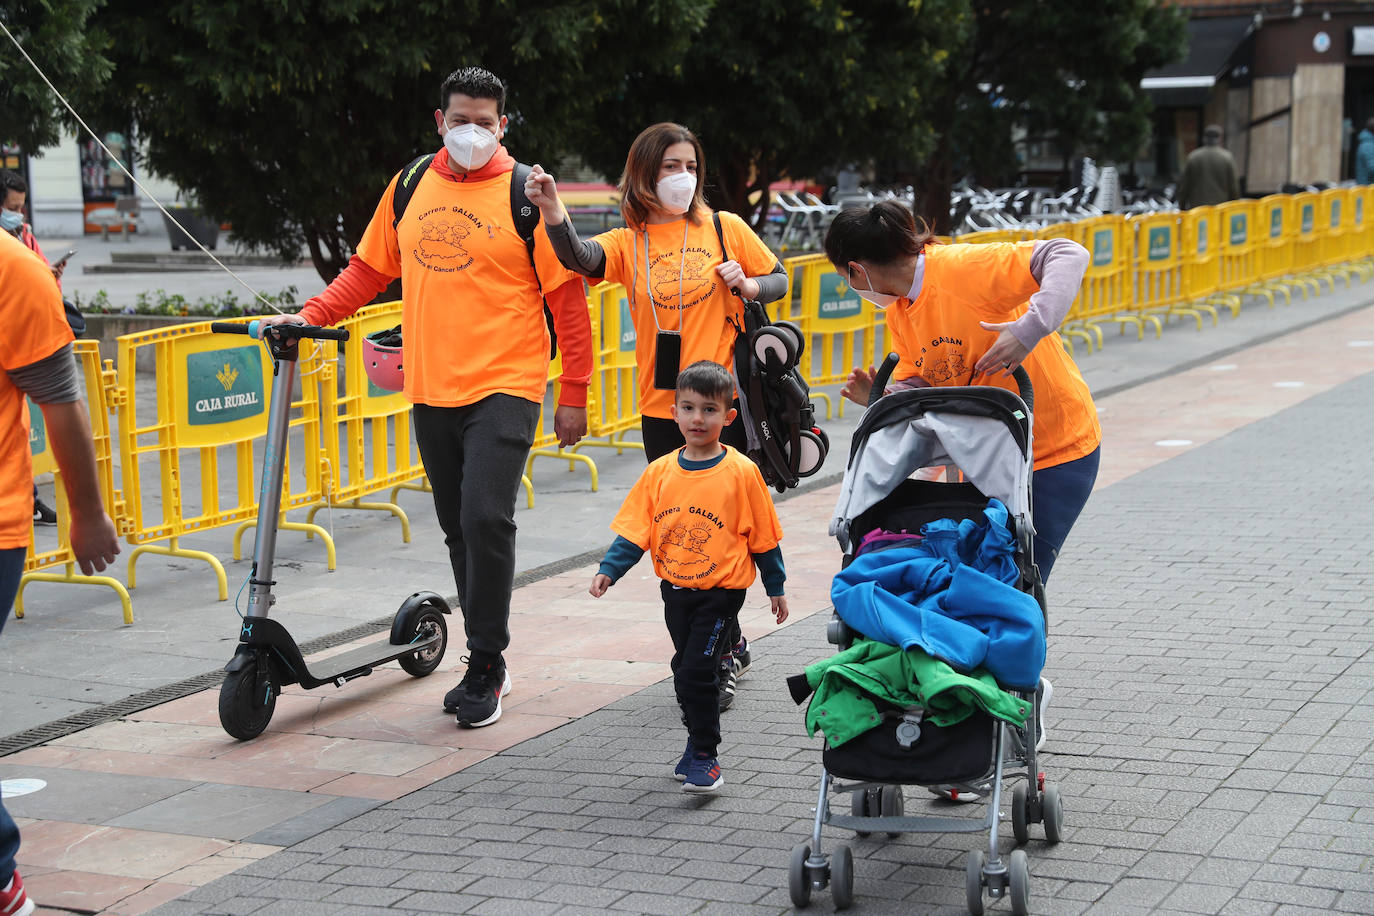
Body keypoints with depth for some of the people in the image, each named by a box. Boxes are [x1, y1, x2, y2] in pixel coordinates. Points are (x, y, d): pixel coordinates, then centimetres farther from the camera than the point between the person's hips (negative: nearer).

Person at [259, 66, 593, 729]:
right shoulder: (411, 187, 10)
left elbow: (567, 296, -3)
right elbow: (369, 269, 17)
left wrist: (574, 394, -5)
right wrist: (310, 316, 3)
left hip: (504, 387, -5)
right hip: (431, 389, 5)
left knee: (485, 518, -17)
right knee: (458, 529, 11)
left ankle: (485, 667, -4)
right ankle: (486, 664, 23)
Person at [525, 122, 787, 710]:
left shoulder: (724, 228, 3)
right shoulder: (628, 243, 4)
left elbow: (779, 280, 13)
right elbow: (580, 258, -18)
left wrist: (748, 285, -9)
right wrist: (552, 211, -37)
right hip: (661, 411, 3)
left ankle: (721, 661, 5)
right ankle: (730, 646, 25)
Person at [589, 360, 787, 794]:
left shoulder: (740, 472, -11)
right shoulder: (660, 472, 0)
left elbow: (763, 535, -2)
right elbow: (634, 529, 2)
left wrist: (775, 587, 4)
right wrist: (609, 570, -10)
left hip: (720, 591, -5)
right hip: (676, 590, 5)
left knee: (696, 672, -11)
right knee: (686, 669, 16)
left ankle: (703, 755, 3)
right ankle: (700, 744, 34)